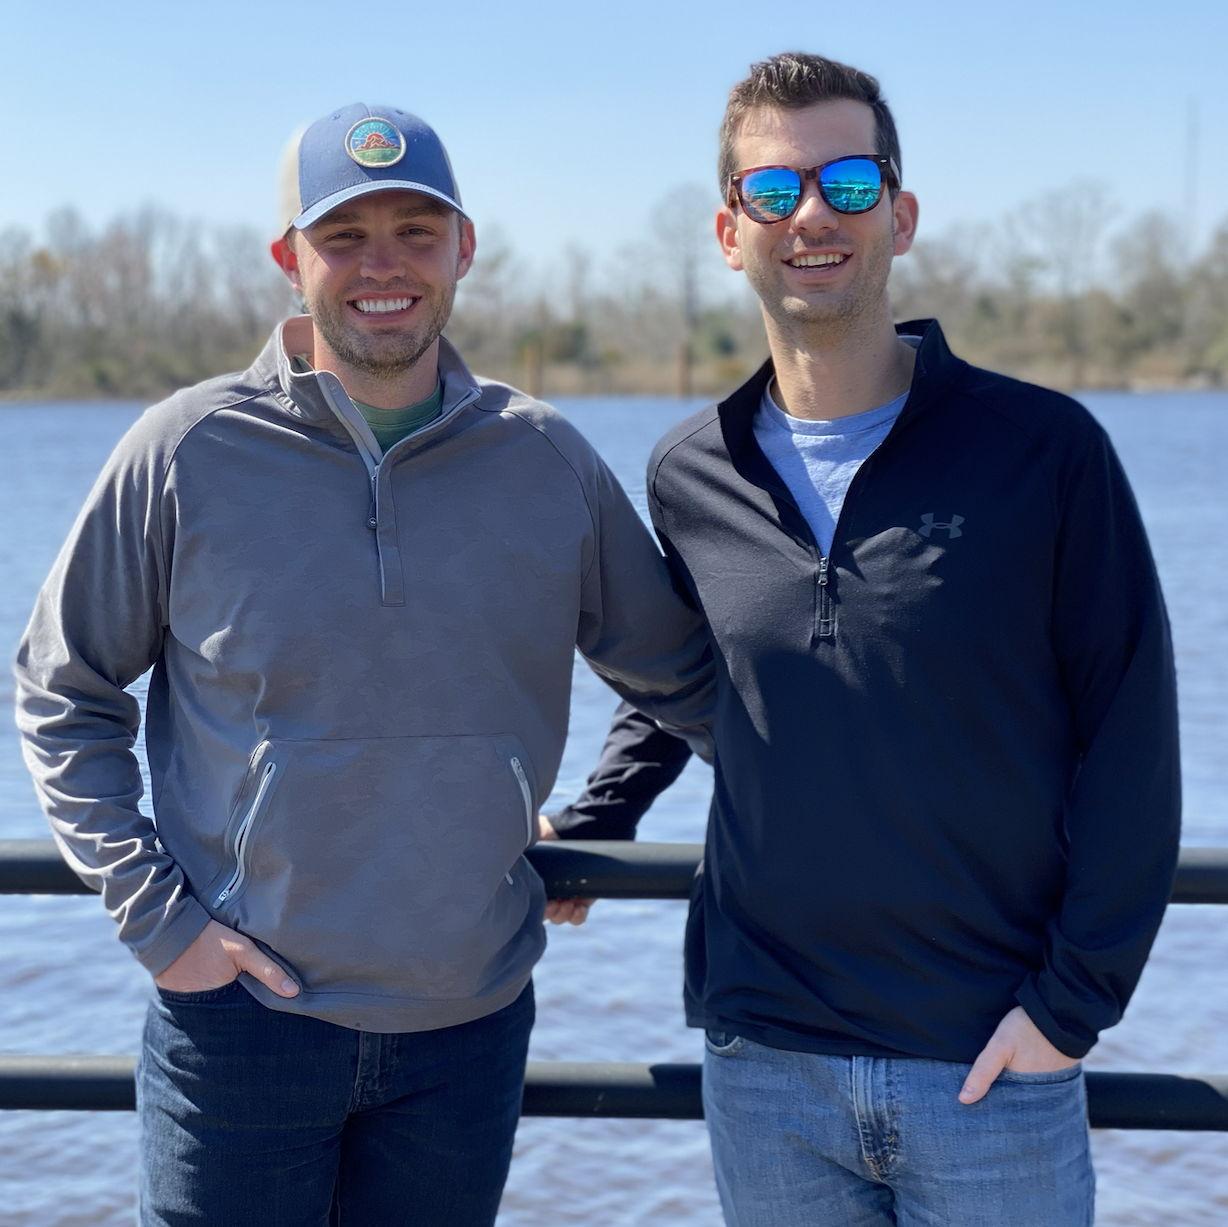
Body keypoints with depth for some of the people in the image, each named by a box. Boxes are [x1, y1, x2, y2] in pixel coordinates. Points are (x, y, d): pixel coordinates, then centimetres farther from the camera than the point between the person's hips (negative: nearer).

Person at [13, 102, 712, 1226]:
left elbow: (682, 676, 14)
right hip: (240, 1014, -2)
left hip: (470, 1024, 2)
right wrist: (154, 910, -5)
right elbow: (60, 691, 2)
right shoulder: (189, 451, -5)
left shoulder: (546, 460, 1)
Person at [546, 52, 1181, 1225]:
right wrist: (585, 831, 14)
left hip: (992, 1067, -3)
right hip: (761, 1066, 3)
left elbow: (1130, 741, -5)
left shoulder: (1042, 447, -6)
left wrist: (1070, 1003, -9)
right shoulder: (689, 478, 4)